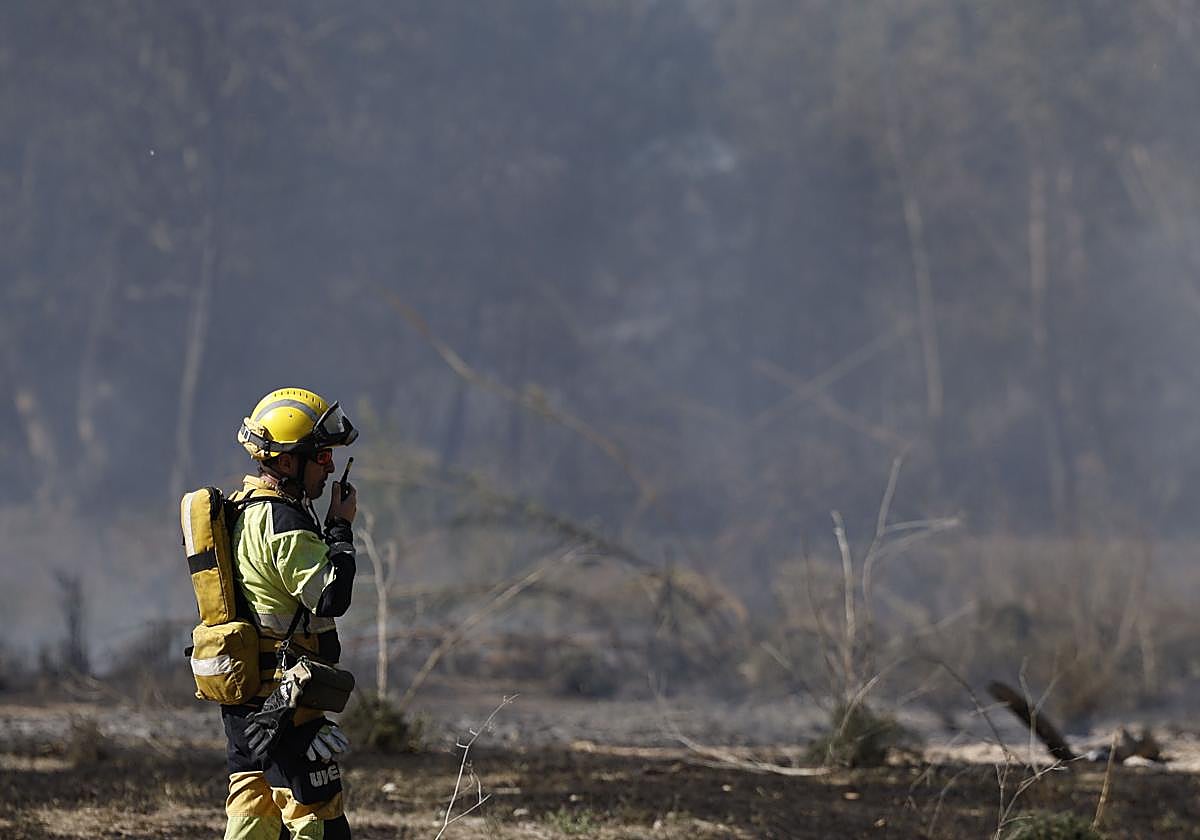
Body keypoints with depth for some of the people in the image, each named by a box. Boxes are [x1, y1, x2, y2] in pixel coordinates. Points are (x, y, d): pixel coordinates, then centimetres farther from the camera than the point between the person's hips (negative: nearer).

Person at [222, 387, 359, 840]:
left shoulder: (242, 509, 13)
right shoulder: (285, 523, -18)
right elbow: (332, 596, -20)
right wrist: (341, 528, -11)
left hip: (242, 698, 10)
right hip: (283, 701, -10)